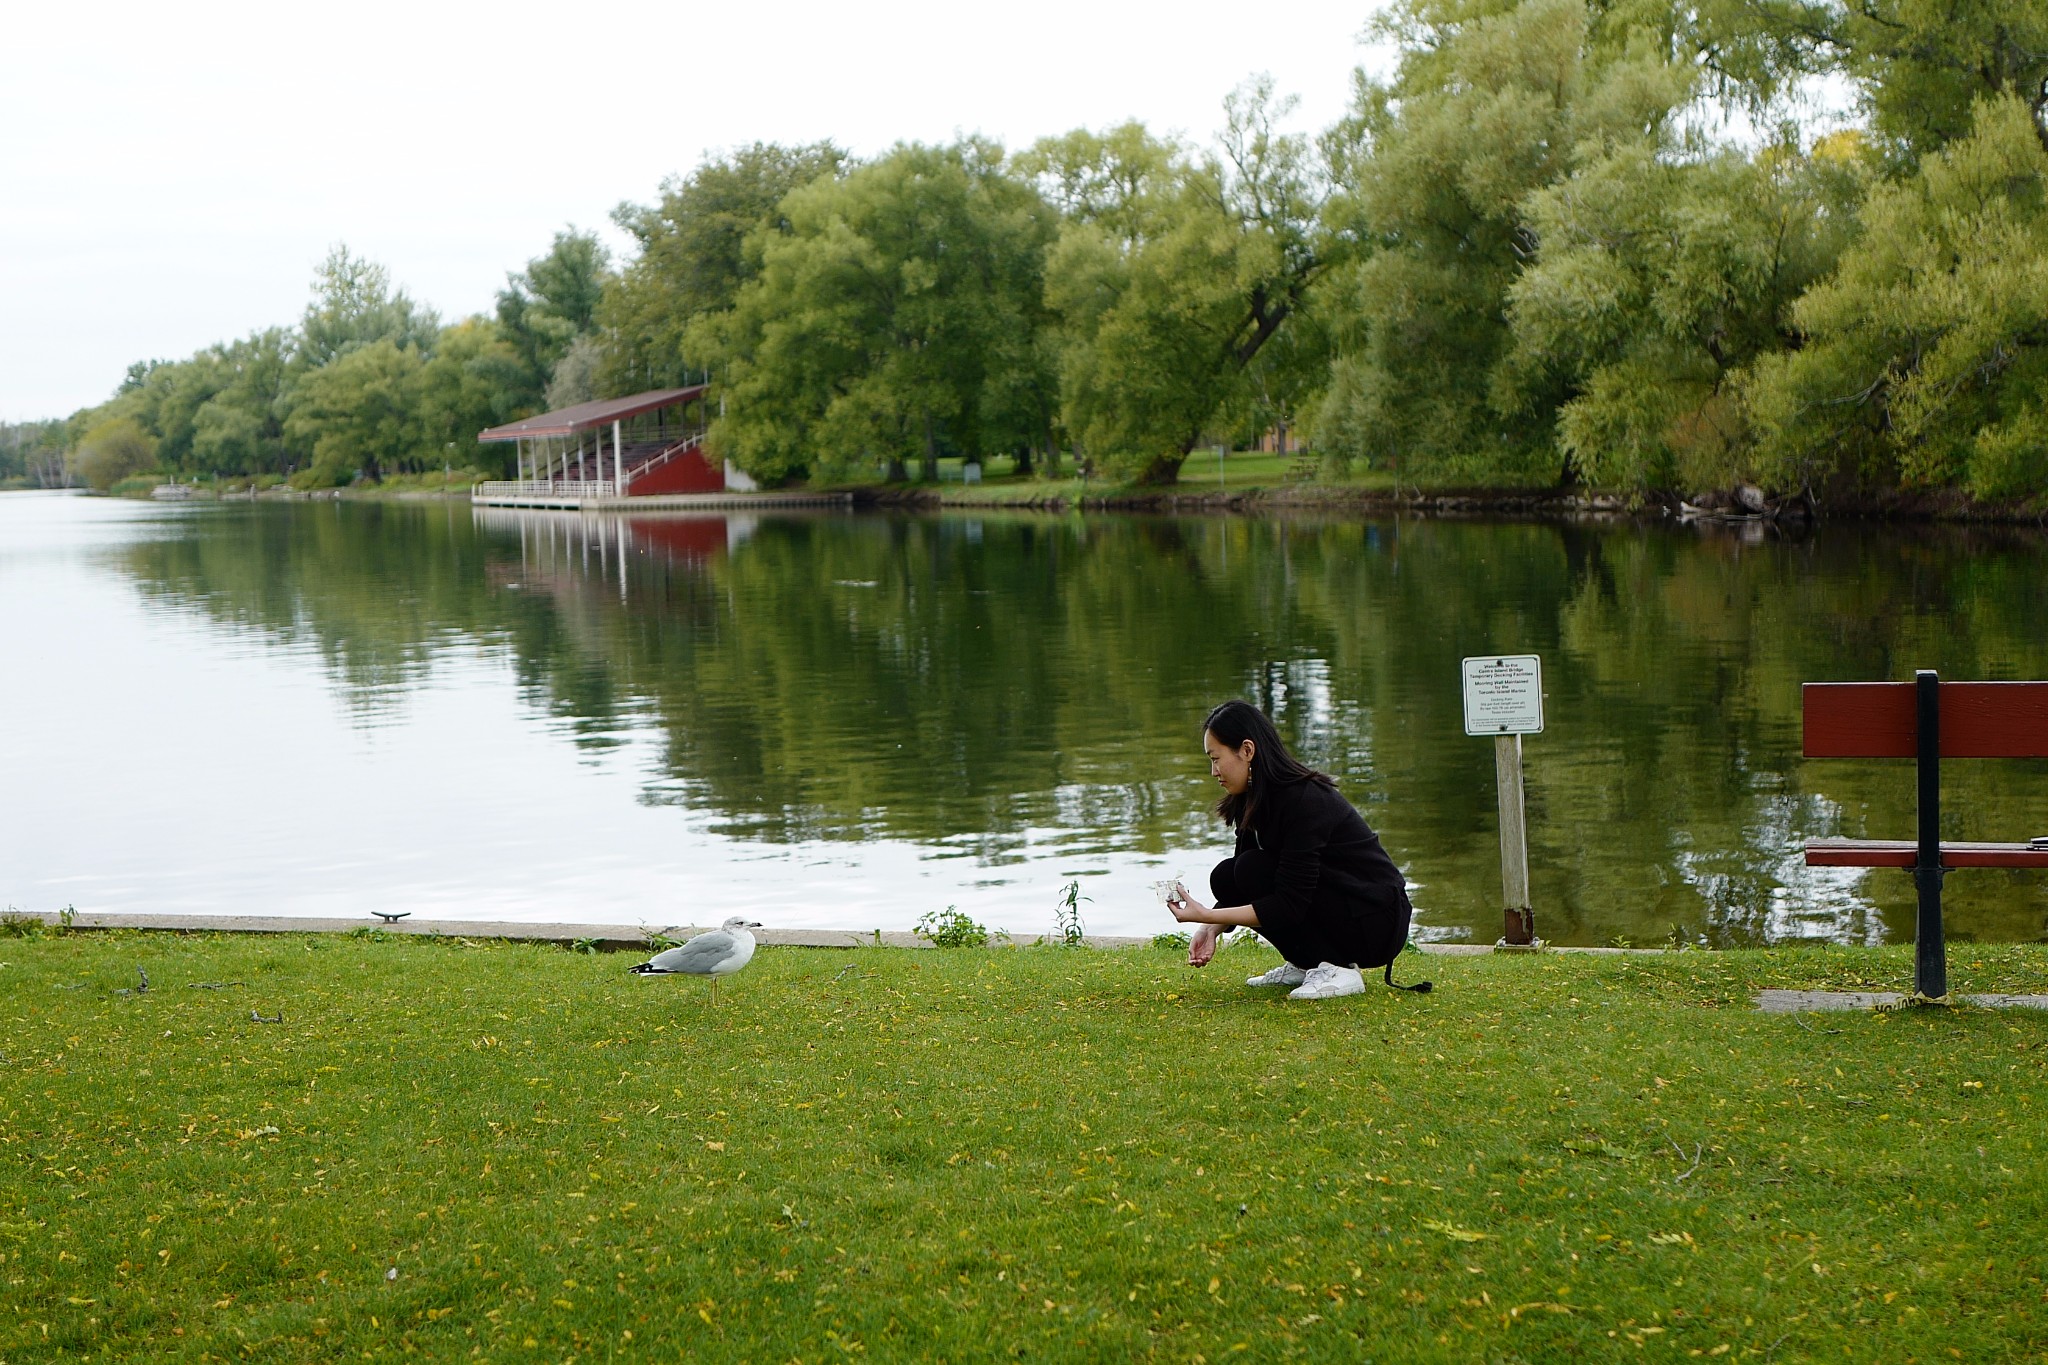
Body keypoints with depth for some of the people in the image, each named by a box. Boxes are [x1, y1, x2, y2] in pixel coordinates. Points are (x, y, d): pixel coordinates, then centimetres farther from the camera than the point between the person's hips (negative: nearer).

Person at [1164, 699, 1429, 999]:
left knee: (1253, 870, -21)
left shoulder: (1303, 800, -25)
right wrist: (1211, 927, -8)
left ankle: (1338, 970, -15)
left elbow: (1289, 905, -27)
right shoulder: (1253, 800, 2)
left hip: (1376, 924, -9)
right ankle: (1305, 964, 8)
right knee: (1225, 877, -3)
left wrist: (1206, 915, -27)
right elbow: (1238, 883, 10)